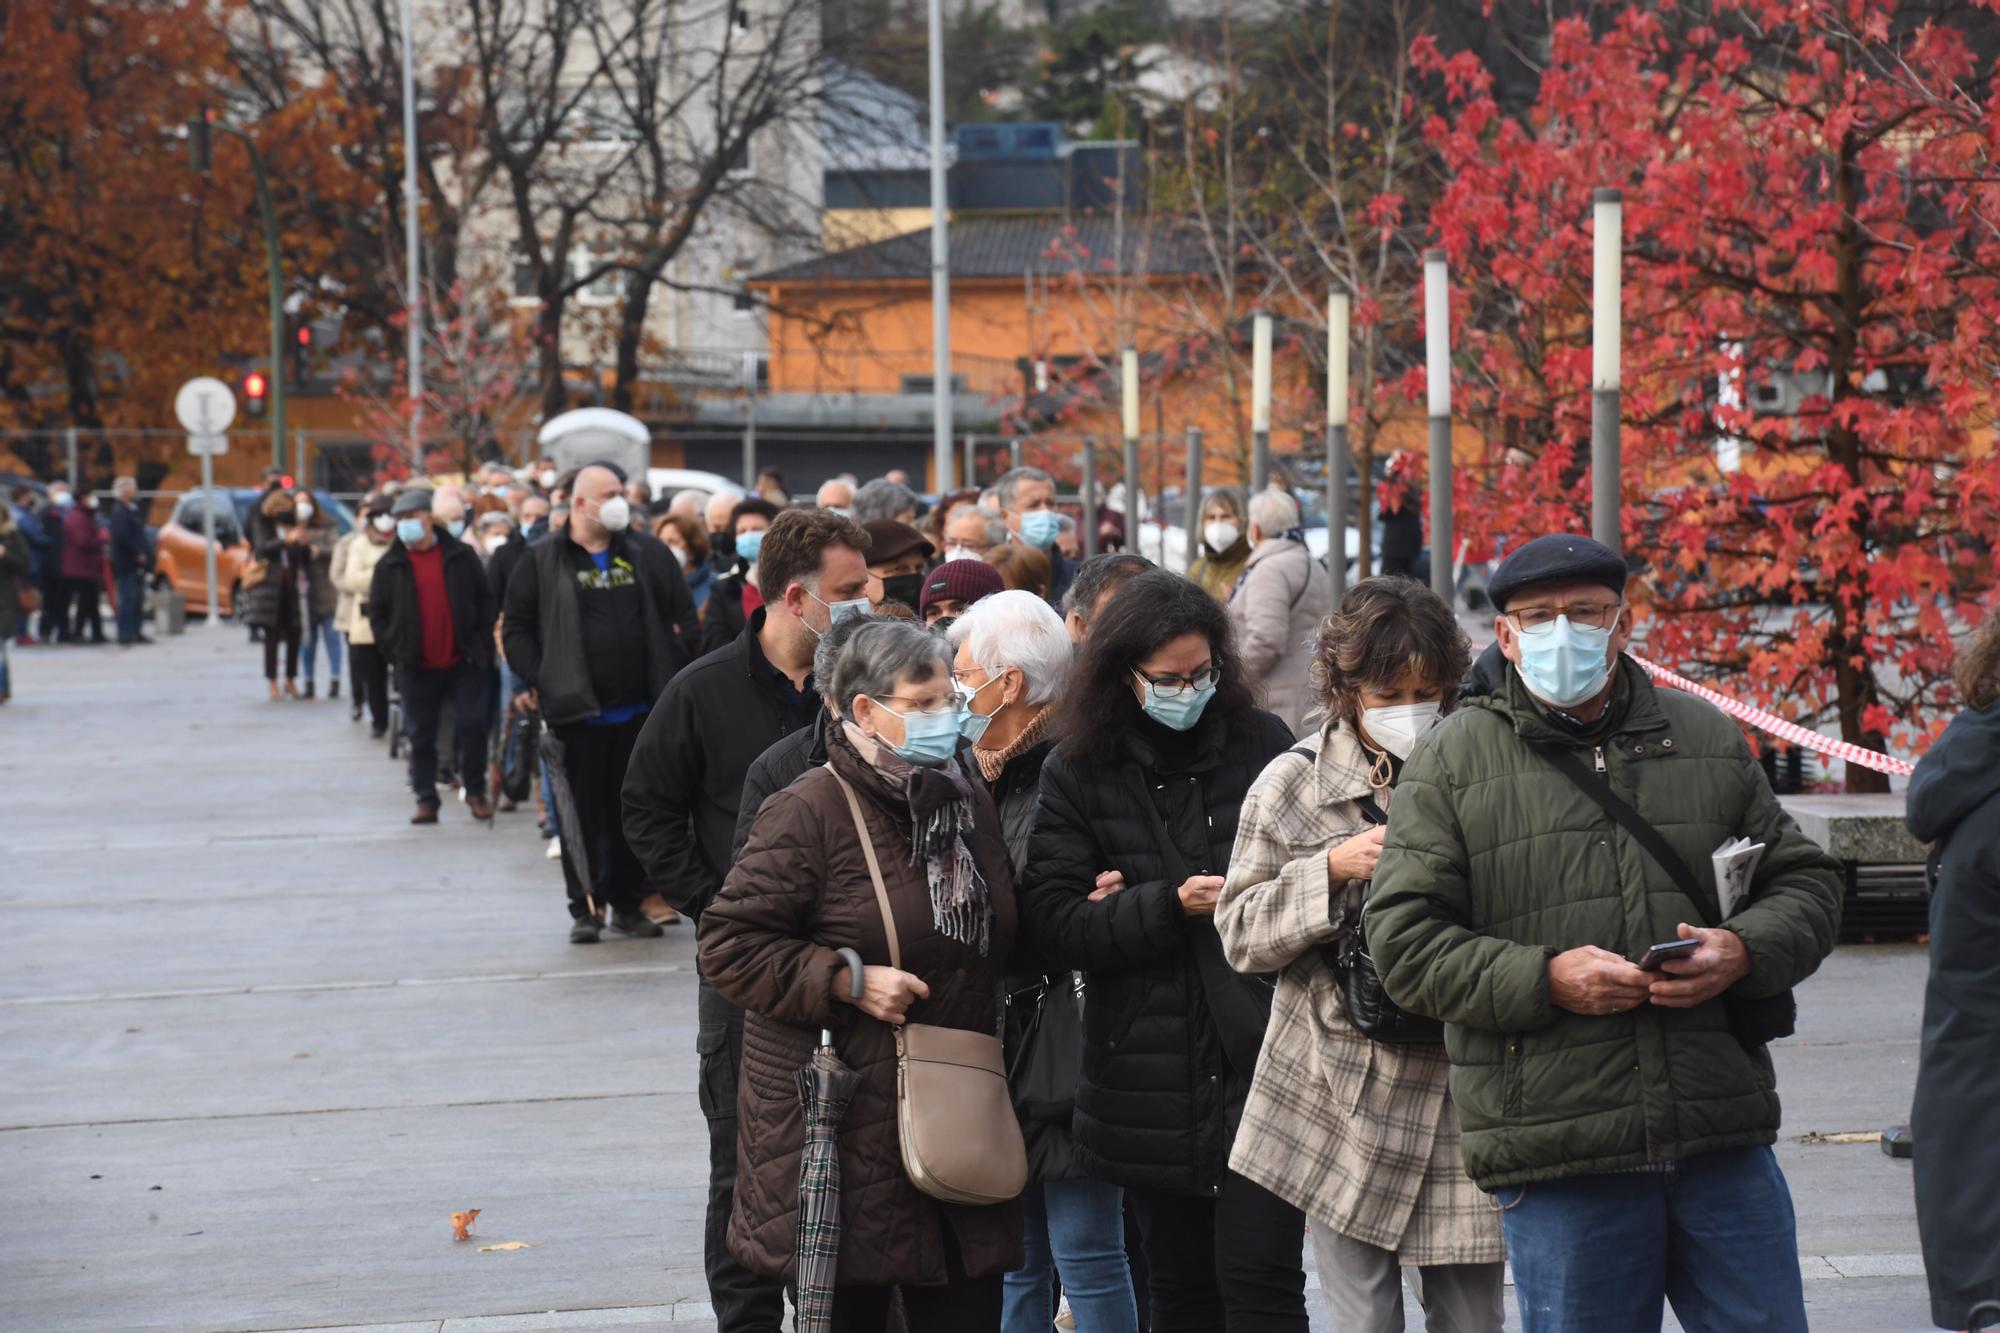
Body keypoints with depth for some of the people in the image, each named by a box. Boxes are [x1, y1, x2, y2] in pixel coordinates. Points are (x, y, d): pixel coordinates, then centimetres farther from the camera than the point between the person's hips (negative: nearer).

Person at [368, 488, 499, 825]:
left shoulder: (460, 556, 3)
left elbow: (485, 600, 7)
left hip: (463, 662, -1)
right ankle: (426, 800, 11)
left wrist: (482, 644, -1)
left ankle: (475, 792, 13)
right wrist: (394, 651, -1)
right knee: (421, 737, 4)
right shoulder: (389, 566, 4)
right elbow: (377, 614, 8)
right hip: (418, 668, 1)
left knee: (473, 727, -4)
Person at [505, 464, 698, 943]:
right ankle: (585, 907, 7)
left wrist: (676, 667, 2)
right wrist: (536, 680, -7)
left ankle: (630, 903, 17)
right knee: (584, 810, 1)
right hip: (578, 711, -3)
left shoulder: (648, 555, 8)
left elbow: (683, 615, 13)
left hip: (639, 710, 3)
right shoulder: (544, 563, 0)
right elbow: (517, 628, 3)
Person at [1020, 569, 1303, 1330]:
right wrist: (1170, 907, -19)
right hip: (1151, 1086, 1)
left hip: (1259, 1066, -1)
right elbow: (1053, 925, -5)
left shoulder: (1261, 745, 1)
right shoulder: (1077, 775, 1)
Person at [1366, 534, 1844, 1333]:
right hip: (1557, 1161, -3)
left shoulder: (1707, 740, 13)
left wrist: (1744, 951, -6)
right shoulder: (1451, 764, 3)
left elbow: (1805, 883, 16)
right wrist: (1546, 980, -16)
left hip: (1724, 1144, 3)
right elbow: (1403, 939, -3)